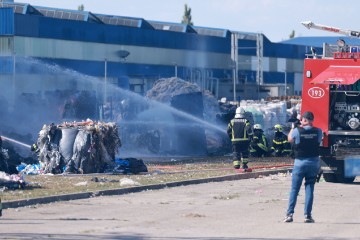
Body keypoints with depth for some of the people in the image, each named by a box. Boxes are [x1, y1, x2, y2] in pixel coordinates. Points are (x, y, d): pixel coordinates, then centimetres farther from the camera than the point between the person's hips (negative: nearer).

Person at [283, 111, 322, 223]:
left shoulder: (297, 131, -11)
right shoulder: (318, 131, -6)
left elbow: (290, 139, 8)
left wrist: (293, 127, 23)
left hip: (300, 162, -2)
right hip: (314, 162, 2)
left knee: (294, 189, 5)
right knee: (309, 188, 7)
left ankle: (289, 214, 1)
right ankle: (307, 215, 1)